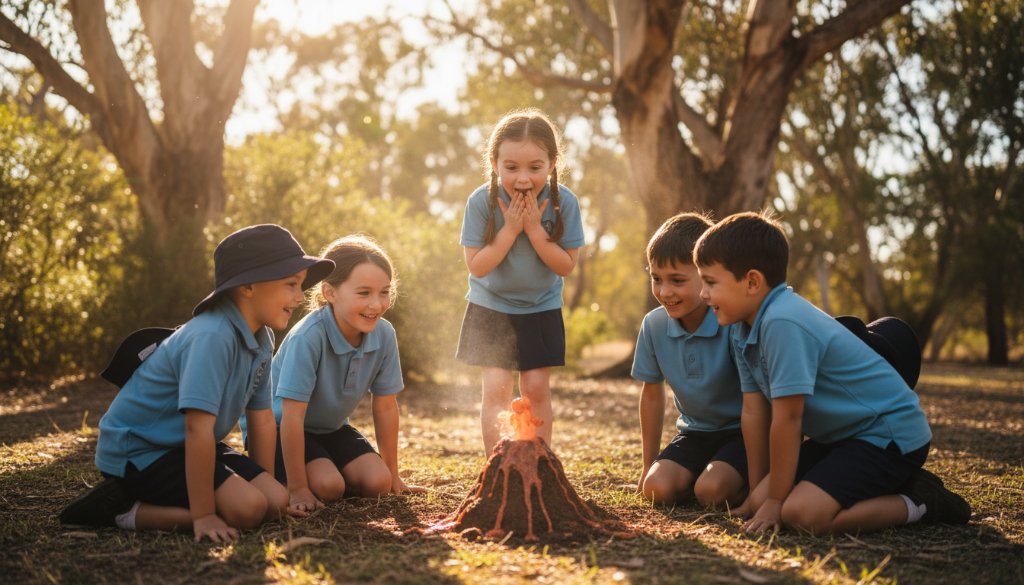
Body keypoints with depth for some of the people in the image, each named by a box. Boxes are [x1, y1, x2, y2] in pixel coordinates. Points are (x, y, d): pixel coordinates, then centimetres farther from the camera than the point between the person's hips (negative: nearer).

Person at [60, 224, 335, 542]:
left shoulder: (261, 338, 0)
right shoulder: (212, 337, -28)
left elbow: (262, 419, 8)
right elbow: (198, 427, -32)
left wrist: (267, 486, 9)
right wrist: (202, 515, -31)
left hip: (184, 446, 10)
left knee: (276, 500, -3)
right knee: (246, 508, -23)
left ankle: (148, 498, 6)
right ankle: (124, 511, -10)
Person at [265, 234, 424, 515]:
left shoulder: (384, 335, -15)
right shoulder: (308, 338, -32)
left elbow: (386, 407, -5)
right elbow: (292, 417, -29)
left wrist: (392, 475, 1)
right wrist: (298, 489, -25)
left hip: (331, 428, 6)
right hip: (278, 427, -6)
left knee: (377, 482, -14)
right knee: (327, 485, -26)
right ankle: (277, 482, 4)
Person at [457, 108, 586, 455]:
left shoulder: (563, 202, -17)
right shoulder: (482, 202, -19)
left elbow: (566, 265, -15)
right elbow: (477, 265, -18)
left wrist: (534, 229, -26)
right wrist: (510, 229, -27)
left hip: (541, 308, 1)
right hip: (491, 308, -1)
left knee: (536, 388, 1)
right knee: (496, 388, -6)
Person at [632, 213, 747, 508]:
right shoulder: (654, 325, -8)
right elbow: (652, 393, 7)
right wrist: (649, 464, 11)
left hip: (742, 431, -5)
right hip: (696, 432, 5)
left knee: (711, 491, -28)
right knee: (656, 488, -19)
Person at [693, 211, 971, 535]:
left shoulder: (783, 324, -28)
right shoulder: (744, 330, 4)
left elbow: (786, 419, -24)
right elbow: (754, 413, 6)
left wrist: (775, 500, -15)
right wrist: (758, 495, 8)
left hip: (890, 433, -10)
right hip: (843, 434, 10)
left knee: (802, 513, -27)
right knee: (762, 501, 1)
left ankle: (919, 503, -4)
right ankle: (890, 484, 12)